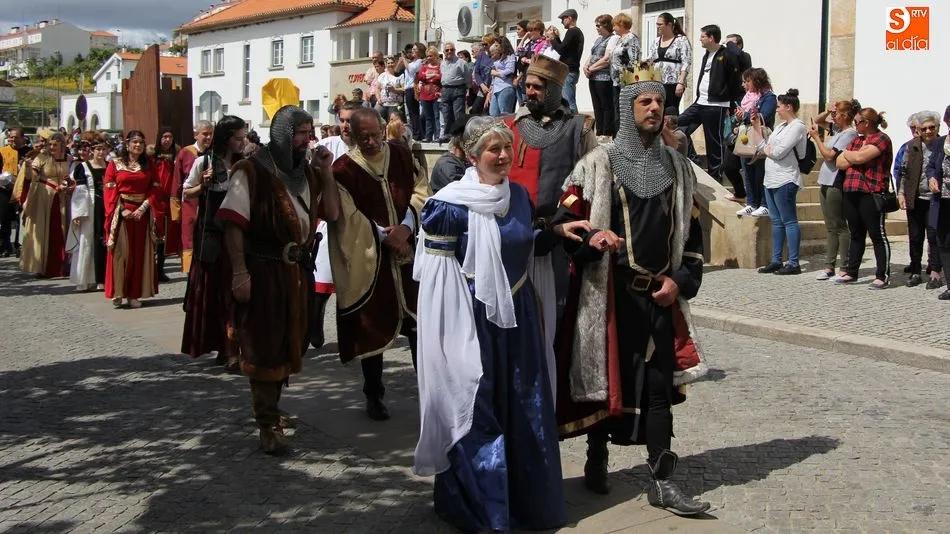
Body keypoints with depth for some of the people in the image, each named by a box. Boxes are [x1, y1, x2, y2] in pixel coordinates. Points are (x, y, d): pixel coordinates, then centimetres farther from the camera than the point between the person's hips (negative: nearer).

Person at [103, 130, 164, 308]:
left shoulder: (149, 165, 9)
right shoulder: (115, 164, 4)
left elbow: (155, 188, 3)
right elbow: (109, 190, -2)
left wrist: (143, 208, -11)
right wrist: (122, 210, -14)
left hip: (142, 213, 2)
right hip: (121, 213, -2)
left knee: (140, 252, 1)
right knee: (121, 251, -5)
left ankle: (134, 293, 6)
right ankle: (118, 292, 0)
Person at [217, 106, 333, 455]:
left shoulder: (305, 170, 12)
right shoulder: (251, 171, -10)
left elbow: (331, 210, 11)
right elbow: (234, 224, -15)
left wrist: (325, 172, 0)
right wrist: (239, 272, -21)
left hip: (297, 269, 7)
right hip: (263, 271, -7)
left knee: (289, 342, 16)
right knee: (264, 345, -2)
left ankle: (269, 408, 35)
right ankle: (267, 425, 6)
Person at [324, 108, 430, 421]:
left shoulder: (401, 156, 5)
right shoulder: (343, 169, -5)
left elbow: (421, 191, 1)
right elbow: (348, 218, -9)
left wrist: (406, 227, -14)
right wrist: (383, 235, -15)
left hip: (408, 256, 3)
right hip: (369, 261, -2)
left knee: (419, 324, 6)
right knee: (373, 328, 5)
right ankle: (373, 396, 18)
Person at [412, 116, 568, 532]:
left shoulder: (519, 196, 7)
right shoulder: (451, 204, -12)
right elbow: (435, 270, -11)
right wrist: (452, 329, -13)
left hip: (518, 317, 6)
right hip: (473, 321, -6)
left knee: (525, 411, 12)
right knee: (477, 412, 3)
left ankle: (528, 499, 27)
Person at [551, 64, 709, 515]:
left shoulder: (677, 166, 11)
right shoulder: (599, 163, 0)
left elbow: (691, 230, 14)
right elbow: (564, 221, -4)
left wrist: (682, 280, 2)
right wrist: (591, 236, -25)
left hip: (660, 294, 3)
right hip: (609, 293, -3)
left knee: (659, 386, 1)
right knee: (604, 378, 5)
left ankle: (661, 482, 4)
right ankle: (596, 461, 25)